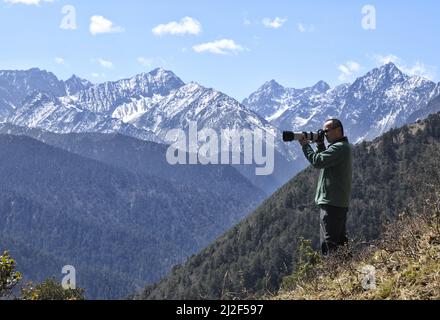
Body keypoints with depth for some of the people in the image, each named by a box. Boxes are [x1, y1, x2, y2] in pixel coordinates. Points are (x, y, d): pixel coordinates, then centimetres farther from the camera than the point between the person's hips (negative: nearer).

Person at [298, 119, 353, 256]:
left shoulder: (339, 147, -16)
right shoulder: (343, 147, 18)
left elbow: (317, 161, -23)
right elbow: (325, 160, 20)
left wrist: (305, 145, -11)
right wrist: (320, 145, 7)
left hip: (332, 202, -11)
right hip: (339, 202, 11)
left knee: (329, 243, -11)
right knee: (339, 240, 15)